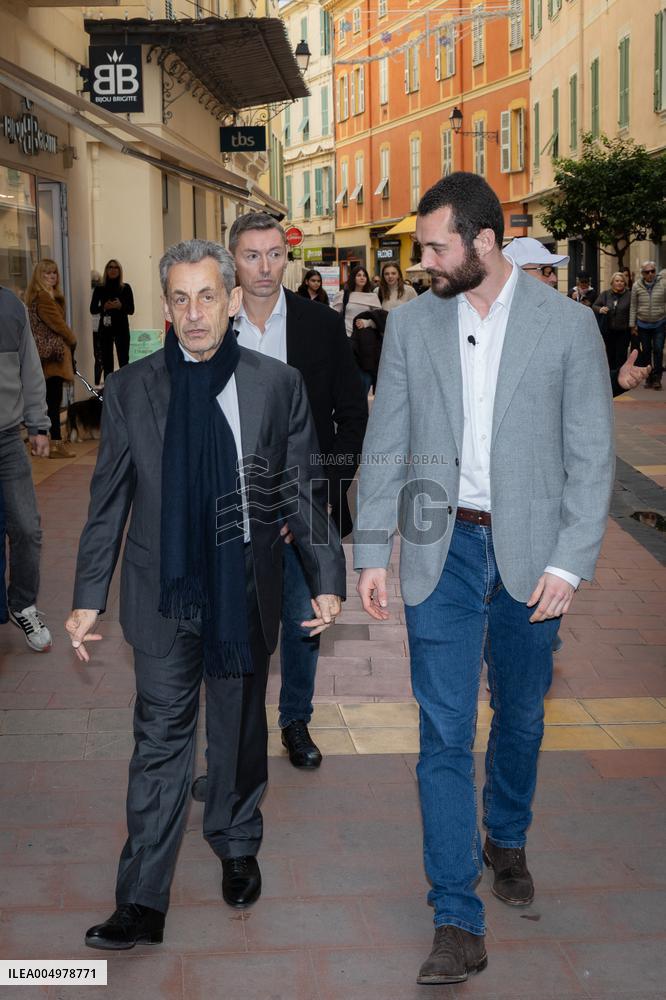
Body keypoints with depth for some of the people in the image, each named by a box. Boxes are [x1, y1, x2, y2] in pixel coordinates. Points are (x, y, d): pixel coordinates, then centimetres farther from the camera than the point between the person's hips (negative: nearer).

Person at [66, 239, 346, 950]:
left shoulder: (278, 385, -2)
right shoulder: (129, 390, -1)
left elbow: (303, 490, 2)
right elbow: (108, 501, 2)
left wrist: (326, 579, -1)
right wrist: (88, 597, 0)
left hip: (245, 591, 1)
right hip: (163, 595, 0)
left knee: (240, 732, 16)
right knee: (159, 743, 3)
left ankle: (236, 849, 41)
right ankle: (142, 905, 12)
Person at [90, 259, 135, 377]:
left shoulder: (126, 288, 4)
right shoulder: (100, 289, 6)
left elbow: (131, 310, 2)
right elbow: (92, 309, 5)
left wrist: (120, 306, -17)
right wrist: (104, 307, -14)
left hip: (122, 328, -1)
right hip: (105, 328, 1)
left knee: (123, 361, -5)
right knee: (107, 362, 2)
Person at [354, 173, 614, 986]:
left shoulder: (566, 325, -4)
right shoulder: (411, 325, 2)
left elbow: (591, 455, -3)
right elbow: (384, 446, 5)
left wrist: (568, 563, -9)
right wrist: (372, 554, 0)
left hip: (528, 552, 0)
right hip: (443, 548, 1)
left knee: (519, 717, 17)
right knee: (444, 736, -2)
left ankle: (506, 840, 45)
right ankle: (458, 924, 6)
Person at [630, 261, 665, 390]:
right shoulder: (637, 286, -3)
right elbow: (633, 306, 3)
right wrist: (632, 325, 2)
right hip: (643, 325, 2)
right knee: (646, 351, 8)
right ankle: (648, 378, 18)